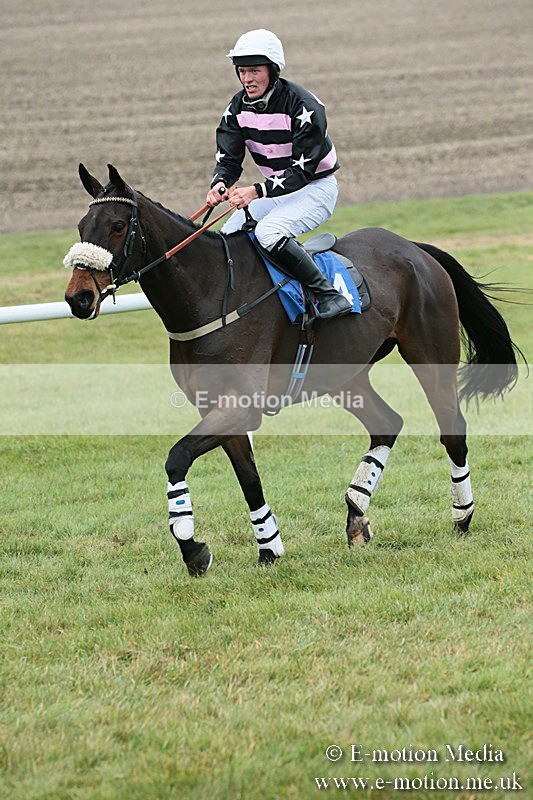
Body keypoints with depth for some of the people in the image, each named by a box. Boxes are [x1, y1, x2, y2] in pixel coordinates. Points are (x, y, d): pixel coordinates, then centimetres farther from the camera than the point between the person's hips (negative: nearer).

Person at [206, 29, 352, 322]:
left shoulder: (303, 106, -24)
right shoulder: (238, 108, -3)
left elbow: (302, 171, -26)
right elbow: (228, 157, -4)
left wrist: (256, 191, -39)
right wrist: (220, 184, -29)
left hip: (316, 187, -8)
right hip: (275, 189, 8)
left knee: (268, 232, -33)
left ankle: (329, 295, -27)